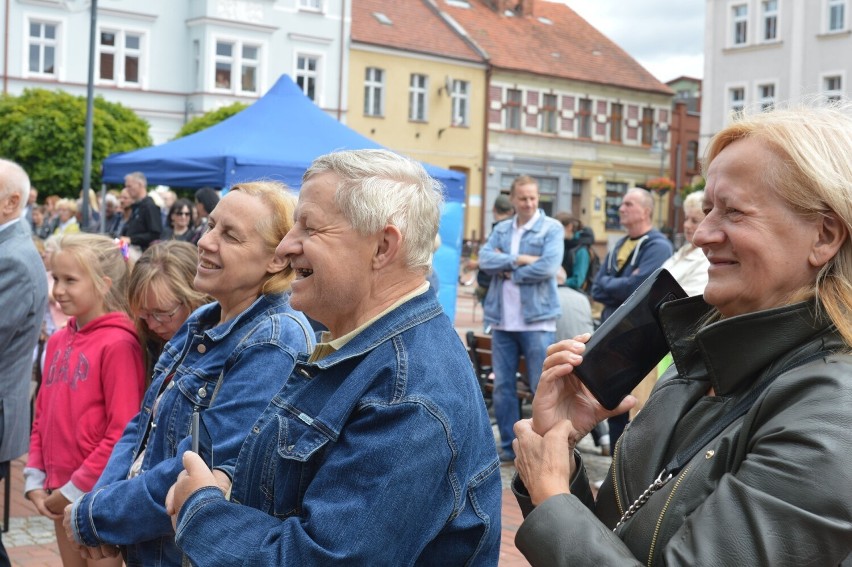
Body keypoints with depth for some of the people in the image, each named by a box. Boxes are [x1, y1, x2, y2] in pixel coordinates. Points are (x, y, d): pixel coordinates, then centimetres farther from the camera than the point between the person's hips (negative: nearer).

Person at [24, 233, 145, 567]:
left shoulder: (118, 344, -16)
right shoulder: (58, 341, 7)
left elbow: (123, 433, -19)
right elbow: (42, 417, 13)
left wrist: (77, 489, -15)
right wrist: (35, 480, 3)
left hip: (99, 494, -7)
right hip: (60, 493, 7)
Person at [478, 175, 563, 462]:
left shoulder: (552, 228, -2)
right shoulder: (501, 229, 13)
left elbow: (548, 266, -15)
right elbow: (485, 259, -2)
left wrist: (509, 271, -7)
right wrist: (519, 259, -13)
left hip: (536, 319, -5)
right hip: (502, 320, 5)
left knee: (543, 387, -2)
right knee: (503, 386, 9)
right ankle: (509, 446, 19)